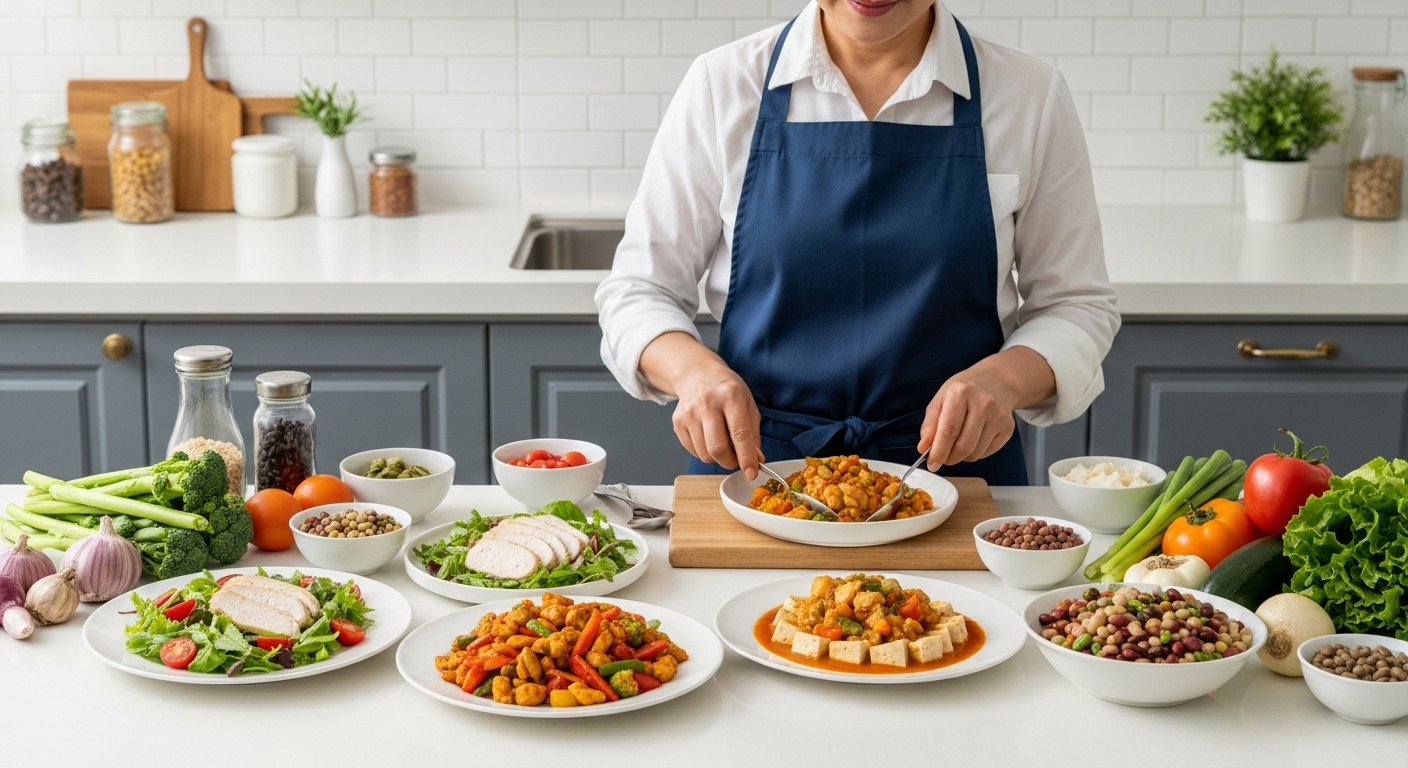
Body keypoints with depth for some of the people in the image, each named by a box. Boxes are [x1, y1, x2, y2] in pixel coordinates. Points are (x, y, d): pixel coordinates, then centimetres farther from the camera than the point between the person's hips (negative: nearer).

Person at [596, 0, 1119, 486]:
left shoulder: (1031, 96, -2)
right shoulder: (723, 85, -2)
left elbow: (1076, 304, 5)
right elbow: (638, 290, 2)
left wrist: (1002, 379, -17)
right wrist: (694, 370, -20)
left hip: (954, 464, 1)